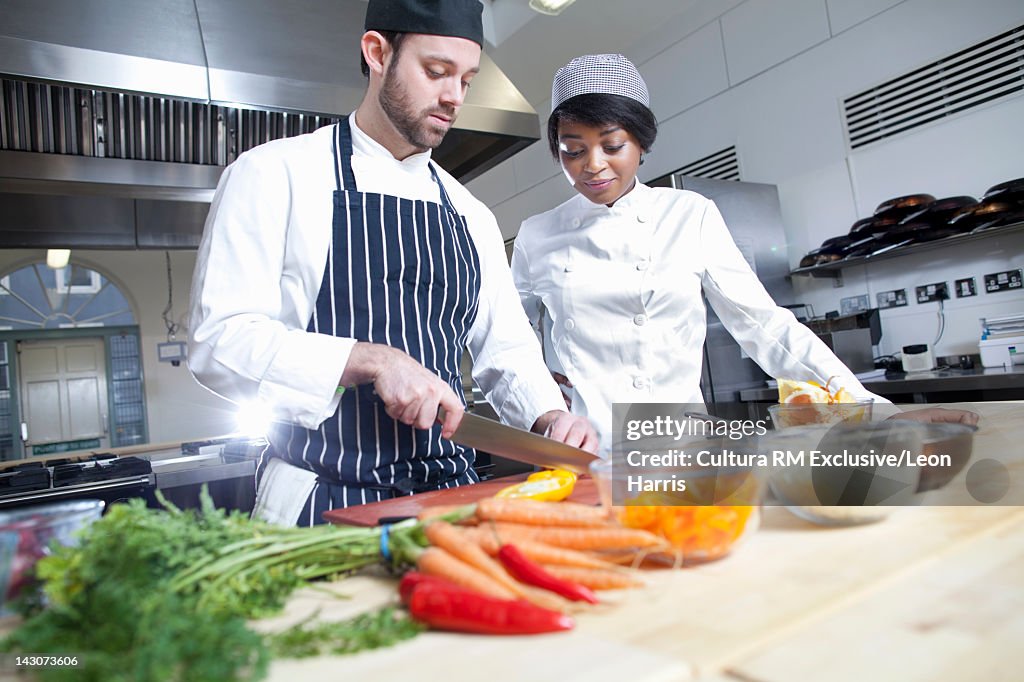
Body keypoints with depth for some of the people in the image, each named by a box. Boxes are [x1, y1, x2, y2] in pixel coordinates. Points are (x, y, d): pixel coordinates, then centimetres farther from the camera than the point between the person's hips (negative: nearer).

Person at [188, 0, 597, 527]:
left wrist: (550, 417, -5)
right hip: (320, 503, -4)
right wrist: (371, 360, -22)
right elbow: (219, 338, -11)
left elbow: (506, 352, 14)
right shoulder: (274, 173, -2)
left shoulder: (471, 217, 12)